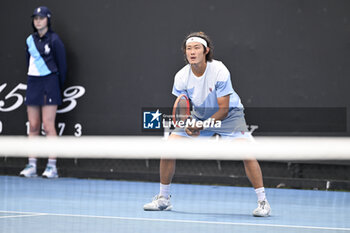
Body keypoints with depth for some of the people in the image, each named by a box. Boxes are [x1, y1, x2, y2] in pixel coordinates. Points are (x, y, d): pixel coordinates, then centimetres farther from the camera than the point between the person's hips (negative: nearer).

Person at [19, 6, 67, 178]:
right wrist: (32, 82, 13)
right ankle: (31, 165, 7)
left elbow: (62, 65, -3)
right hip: (32, 83, 6)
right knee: (33, 127, 5)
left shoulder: (54, 40, -6)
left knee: (48, 126, -8)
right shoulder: (30, 40, 11)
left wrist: (58, 86, -1)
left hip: (49, 82, -6)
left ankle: (52, 166, -6)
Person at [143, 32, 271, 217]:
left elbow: (223, 109, -25)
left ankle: (262, 202, -14)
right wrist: (189, 126, -29)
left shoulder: (219, 71, -27)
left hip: (228, 115, -4)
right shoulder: (181, 77, -16)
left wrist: (201, 126, -36)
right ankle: (163, 199, 7)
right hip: (198, 116, 4)